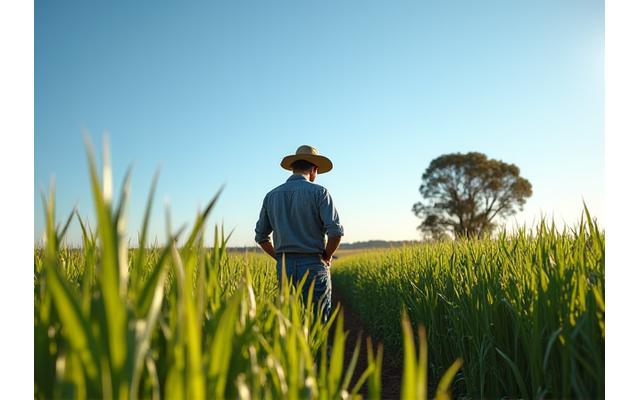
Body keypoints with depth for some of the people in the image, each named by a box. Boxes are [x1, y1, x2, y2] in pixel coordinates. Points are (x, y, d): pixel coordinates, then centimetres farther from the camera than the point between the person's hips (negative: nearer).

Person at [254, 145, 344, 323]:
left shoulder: (272, 196, 9)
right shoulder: (318, 192, -5)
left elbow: (261, 236, 13)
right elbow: (335, 231, -14)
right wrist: (327, 257, 1)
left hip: (284, 267, 4)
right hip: (313, 266, -4)